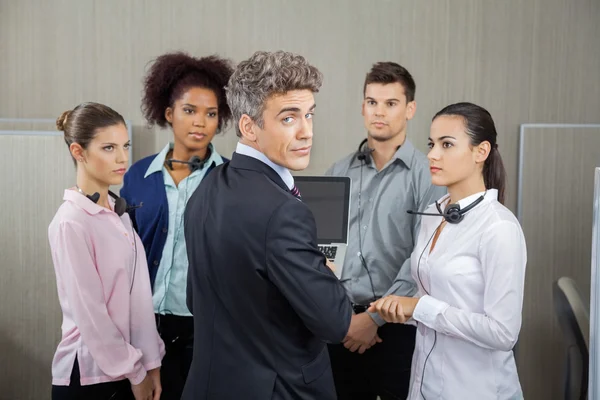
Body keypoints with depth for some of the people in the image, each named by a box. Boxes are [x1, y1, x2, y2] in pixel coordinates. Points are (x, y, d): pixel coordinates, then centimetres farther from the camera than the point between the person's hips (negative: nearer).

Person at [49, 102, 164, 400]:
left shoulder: (118, 212, 5)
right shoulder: (71, 223, -16)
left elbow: (139, 294, 3)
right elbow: (90, 315, -16)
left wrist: (150, 363, 0)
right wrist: (135, 373, -9)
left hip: (127, 370, 6)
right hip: (90, 374, -6)